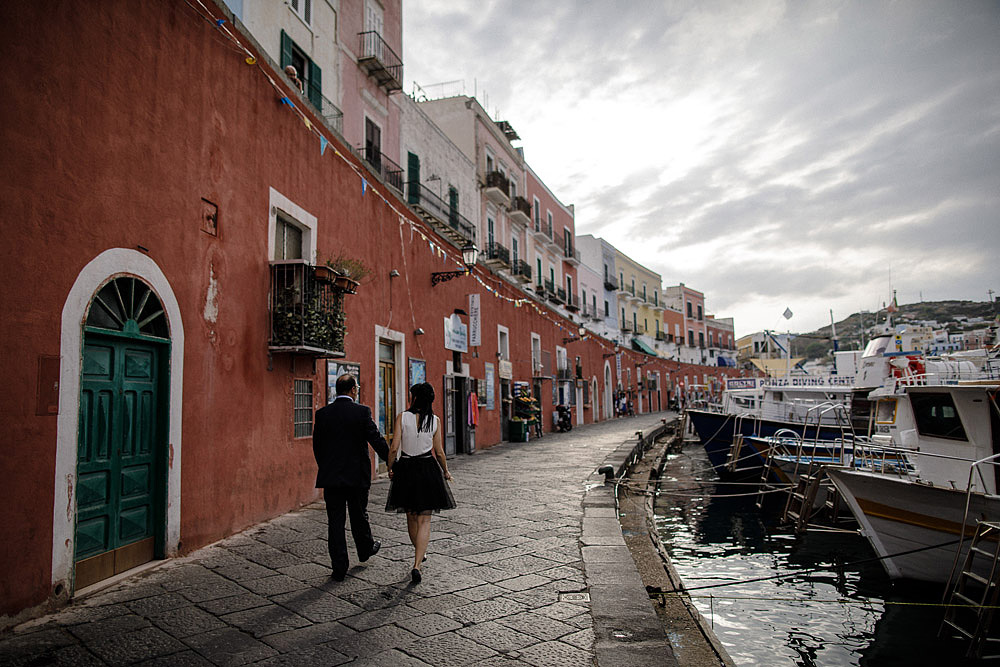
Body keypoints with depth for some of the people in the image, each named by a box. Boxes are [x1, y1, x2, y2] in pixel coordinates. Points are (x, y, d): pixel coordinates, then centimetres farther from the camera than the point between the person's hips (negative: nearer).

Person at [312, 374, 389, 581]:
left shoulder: (322, 414, -1)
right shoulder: (362, 411, -10)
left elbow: (317, 445, 6)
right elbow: (376, 440, -9)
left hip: (330, 477, 1)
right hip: (357, 475, -1)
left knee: (335, 521, 5)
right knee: (359, 515, 18)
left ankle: (339, 567, 7)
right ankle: (366, 549, 40)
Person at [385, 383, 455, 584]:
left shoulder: (402, 418, -6)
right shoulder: (435, 421, -3)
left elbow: (394, 448, -8)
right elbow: (439, 452, -2)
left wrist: (390, 469, 8)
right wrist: (445, 471, 14)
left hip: (406, 470, 1)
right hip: (428, 470, 0)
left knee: (411, 517, 19)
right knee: (424, 520, 3)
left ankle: (419, 555, 38)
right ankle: (417, 566, -8)